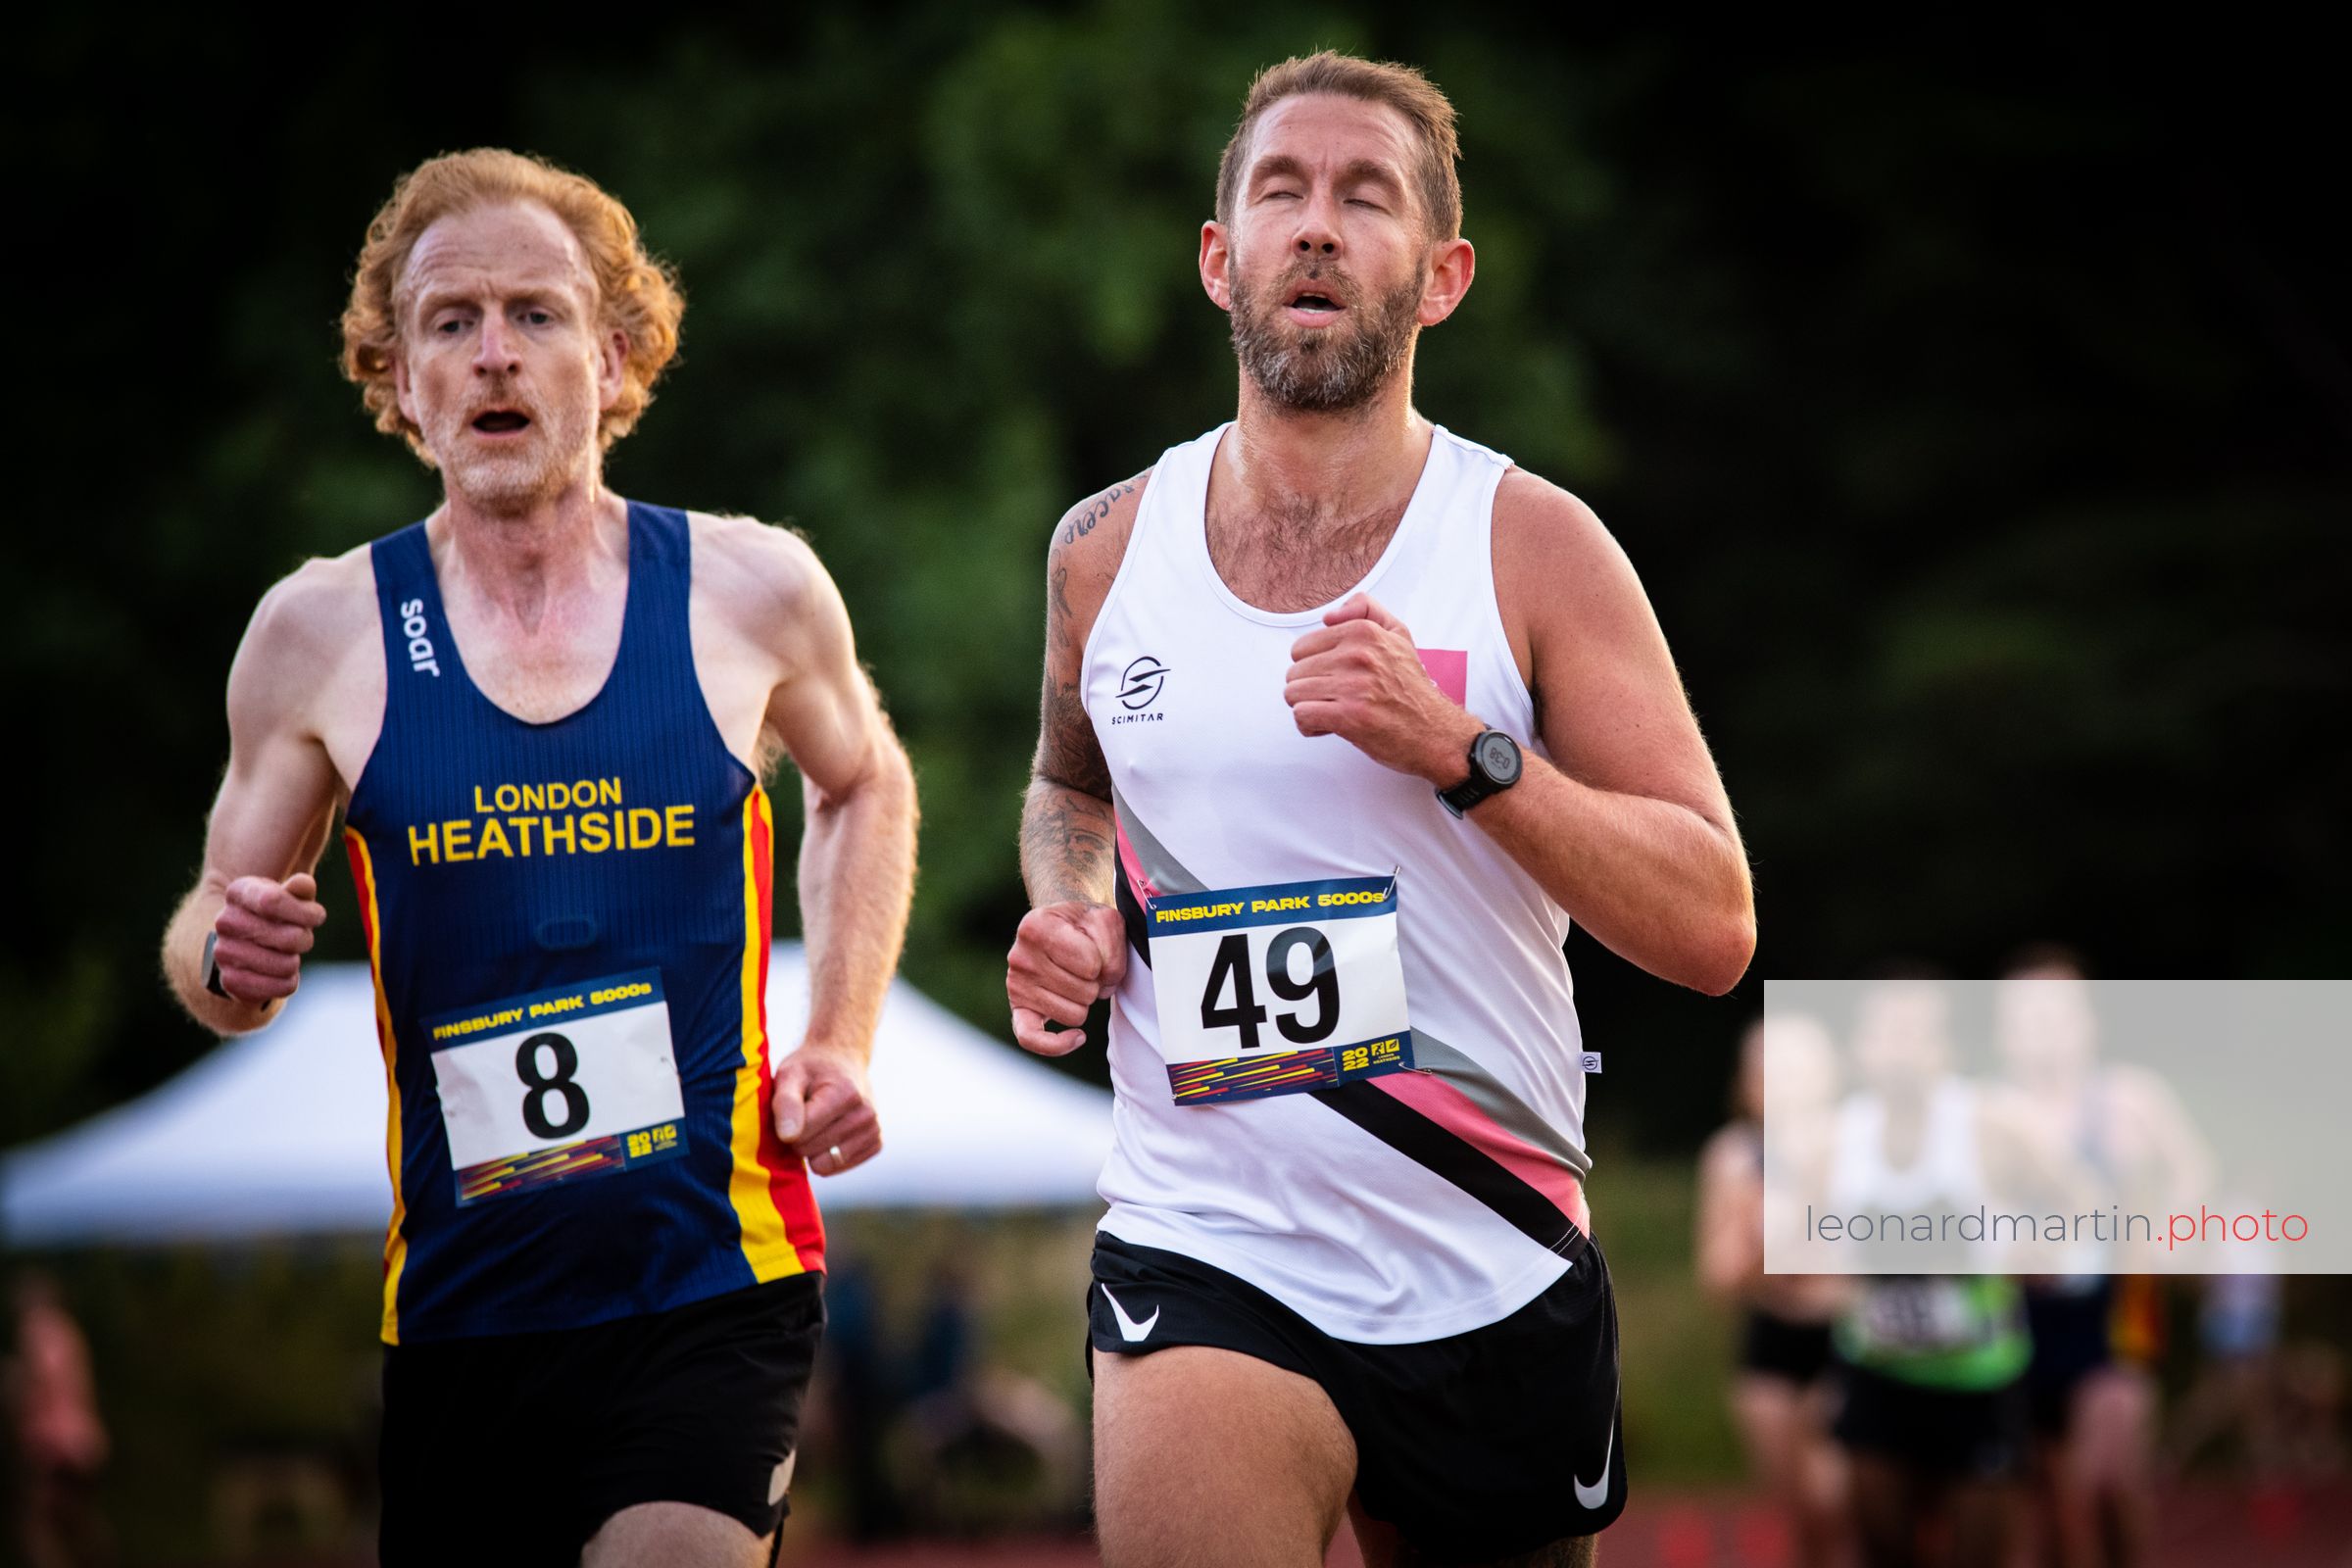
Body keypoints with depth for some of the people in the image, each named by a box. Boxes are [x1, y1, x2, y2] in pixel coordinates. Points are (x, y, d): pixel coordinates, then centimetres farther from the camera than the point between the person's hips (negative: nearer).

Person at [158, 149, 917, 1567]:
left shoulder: (752, 589, 0)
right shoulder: (324, 633, -1)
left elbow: (864, 785, 22)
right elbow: (213, 933, 11)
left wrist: (844, 1041, 9)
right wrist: (229, 962, -12)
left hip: (715, 1283, -1)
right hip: (459, 1308, 2)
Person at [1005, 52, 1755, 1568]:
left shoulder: (1533, 546, -3)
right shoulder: (1105, 551, 5)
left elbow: (1713, 928, -8)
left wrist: (1461, 751, -20)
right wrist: (1066, 911, 5)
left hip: (1490, 1272, 0)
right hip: (1204, 1258, 0)